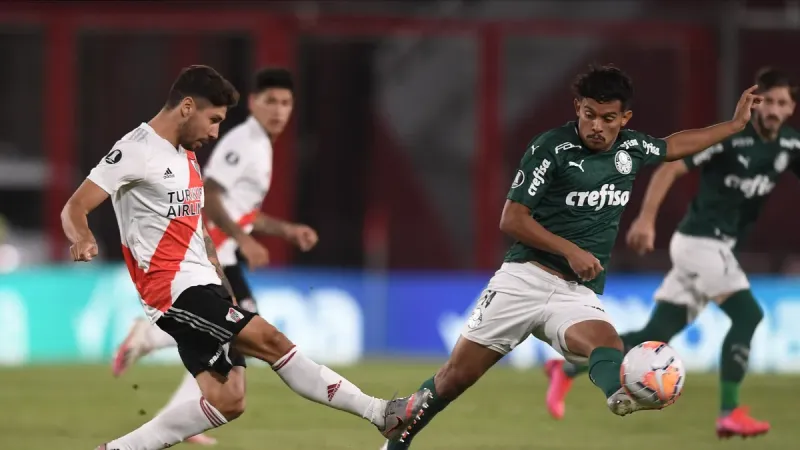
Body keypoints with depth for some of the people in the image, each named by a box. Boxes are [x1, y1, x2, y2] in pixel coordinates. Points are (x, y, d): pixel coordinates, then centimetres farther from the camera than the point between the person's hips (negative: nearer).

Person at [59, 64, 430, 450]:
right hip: (174, 287, -10)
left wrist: (224, 286, 22)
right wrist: (83, 240, -36)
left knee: (227, 401, -2)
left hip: (203, 286, 10)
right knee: (271, 341, -16)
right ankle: (381, 414, -13)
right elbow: (75, 207, -14)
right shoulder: (137, 150, -9)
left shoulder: (185, 155, 19)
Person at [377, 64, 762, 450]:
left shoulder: (630, 148, 9)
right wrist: (571, 251, -16)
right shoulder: (550, 148, -8)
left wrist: (735, 125, 34)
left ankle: (622, 395, -66)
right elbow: (511, 219, -9)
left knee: (606, 343, -34)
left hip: (579, 294, 3)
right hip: (526, 278, -3)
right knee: (456, 377, -1)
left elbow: (675, 146, 33)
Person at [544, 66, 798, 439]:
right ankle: (729, 413, -14)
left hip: (718, 247, 7)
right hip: (699, 241, -7)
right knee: (747, 313, -18)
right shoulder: (729, 138, -15)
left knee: (657, 335, 6)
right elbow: (670, 168, -15)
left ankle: (568, 370, 18)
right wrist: (646, 220, -23)